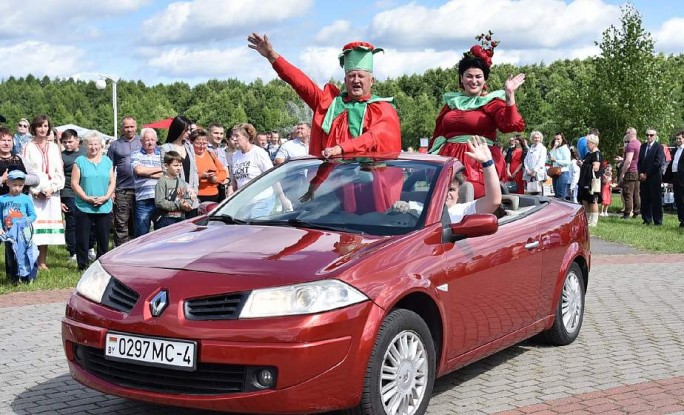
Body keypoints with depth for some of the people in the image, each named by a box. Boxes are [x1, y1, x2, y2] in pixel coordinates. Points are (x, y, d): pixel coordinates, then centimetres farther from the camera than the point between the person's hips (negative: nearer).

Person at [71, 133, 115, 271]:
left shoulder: (107, 161, 10)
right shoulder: (80, 161, 2)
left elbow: (112, 182, 8)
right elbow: (74, 183, -2)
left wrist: (106, 197, -8)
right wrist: (87, 198, -12)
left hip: (104, 207, 2)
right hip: (84, 207, -2)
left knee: (103, 238, 6)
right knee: (82, 239, 1)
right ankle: (82, 265, 10)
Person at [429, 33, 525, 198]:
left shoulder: (492, 102, 4)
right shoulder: (451, 102, 18)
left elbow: (510, 125, -13)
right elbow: (437, 134, 24)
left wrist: (509, 95, -19)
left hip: (480, 165, -4)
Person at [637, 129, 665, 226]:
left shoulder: (659, 147, -5)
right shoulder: (643, 146, 15)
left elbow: (658, 163, -12)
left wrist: (646, 174, -11)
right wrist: (641, 173, 0)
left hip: (654, 178, -6)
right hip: (644, 177, 6)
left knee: (656, 200, -3)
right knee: (645, 200, 6)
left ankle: (658, 221, 2)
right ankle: (647, 220, 13)